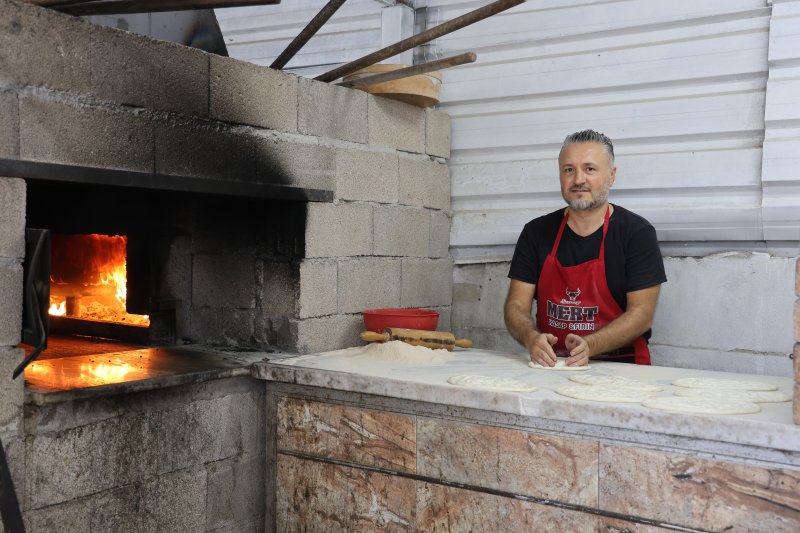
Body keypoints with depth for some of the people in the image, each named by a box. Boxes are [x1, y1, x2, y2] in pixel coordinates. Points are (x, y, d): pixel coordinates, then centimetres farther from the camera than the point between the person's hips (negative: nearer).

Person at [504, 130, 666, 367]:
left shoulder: (637, 232, 0)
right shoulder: (536, 232, 9)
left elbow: (641, 313, -5)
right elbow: (516, 306, 5)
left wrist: (589, 346, -21)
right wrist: (532, 338, -17)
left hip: (619, 365, -2)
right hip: (549, 365, 2)